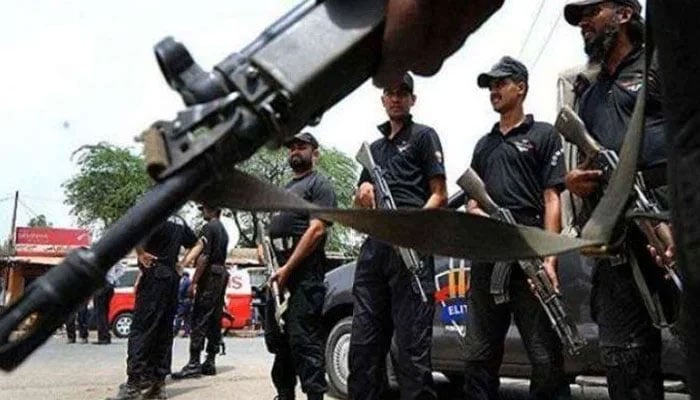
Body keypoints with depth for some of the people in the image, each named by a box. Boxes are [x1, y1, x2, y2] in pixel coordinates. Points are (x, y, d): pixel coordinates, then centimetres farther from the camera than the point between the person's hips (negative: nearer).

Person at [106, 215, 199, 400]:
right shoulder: (179, 222, 17)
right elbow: (196, 245, 28)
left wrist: (140, 252, -18)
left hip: (155, 276, -8)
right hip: (172, 278, 8)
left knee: (141, 329, -10)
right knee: (164, 332, 8)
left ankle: (134, 382, -16)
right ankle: (158, 382, 8)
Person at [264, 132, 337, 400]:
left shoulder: (319, 184, -1)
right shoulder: (285, 189, 26)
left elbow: (316, 229, -14)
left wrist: (287, 268, -17)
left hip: (303, 275, -9)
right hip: (277, 275, 9)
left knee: (304, 341, -12)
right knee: (277, 339, 13)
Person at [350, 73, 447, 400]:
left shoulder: (424, 136, 10)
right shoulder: (375, 147, 28)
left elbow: (440, 195, 0)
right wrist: (363, 191, 5)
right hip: (373, 246, 6)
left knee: (412, 342, -9)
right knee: (363, 343, 5)